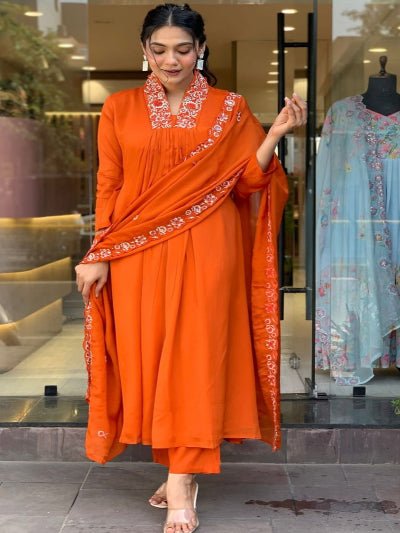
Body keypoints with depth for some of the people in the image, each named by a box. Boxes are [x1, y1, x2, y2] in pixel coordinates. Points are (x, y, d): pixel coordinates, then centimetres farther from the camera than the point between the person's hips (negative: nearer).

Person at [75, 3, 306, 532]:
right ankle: (181, 471, 19)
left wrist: (275, 135, -13)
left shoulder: (230, 109, 4)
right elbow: (108, 187, 6)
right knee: (149, 357, 4)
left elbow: (248, 181, 1)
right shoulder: (119, 108, 6)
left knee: (195, 356, -5)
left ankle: (180, 484, 1)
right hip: (139, 255, 2)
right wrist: (97, 256, 0)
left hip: (206, 252, -1)